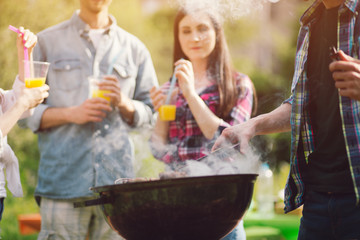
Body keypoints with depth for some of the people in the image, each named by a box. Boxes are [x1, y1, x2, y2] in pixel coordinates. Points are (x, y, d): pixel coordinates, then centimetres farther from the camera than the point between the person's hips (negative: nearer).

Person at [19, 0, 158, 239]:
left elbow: (152, 112, 15)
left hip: (118, 181, 2)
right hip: (63, 180, -2)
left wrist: (124, 103, -5)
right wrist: (72, 114, -9)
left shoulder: (134, 48, 16)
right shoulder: (47, 41, 10)